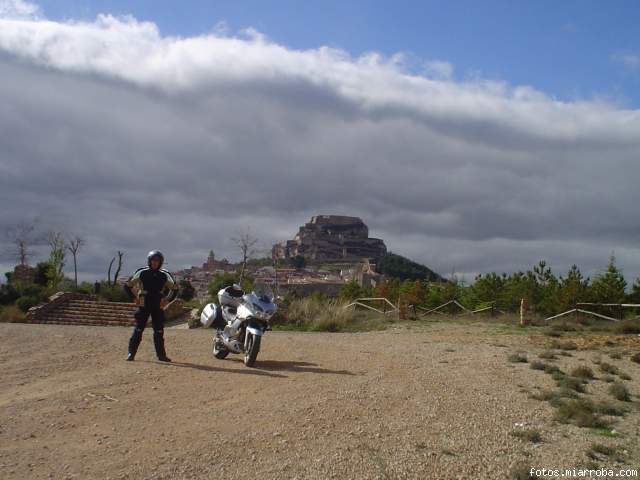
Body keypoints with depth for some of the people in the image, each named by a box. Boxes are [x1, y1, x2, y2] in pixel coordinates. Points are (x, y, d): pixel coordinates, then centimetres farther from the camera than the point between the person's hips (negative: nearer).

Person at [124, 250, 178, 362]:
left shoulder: (164, 275, 4)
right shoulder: (141, 273, -1)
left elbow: (174, 289, 17)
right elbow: (127, 286, 7)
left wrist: (167, 300, 6)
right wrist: (134, 298, -1)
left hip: (158, 307, 2)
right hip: (143, 306, -2)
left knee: (159, 331, 4)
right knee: (138, 330, -3)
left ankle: (161, 355, 10)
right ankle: (131, 353, 3)